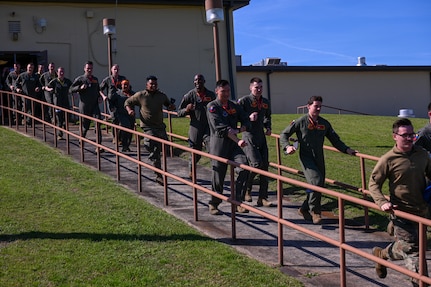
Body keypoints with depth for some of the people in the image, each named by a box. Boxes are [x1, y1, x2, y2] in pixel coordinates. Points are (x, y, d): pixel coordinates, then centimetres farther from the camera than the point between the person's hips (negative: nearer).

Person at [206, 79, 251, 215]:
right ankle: (213, 205, 20)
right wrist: (238, 141, -25)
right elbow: (221, 127, -17)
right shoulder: (212, 107, -5)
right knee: (218, 175, 0)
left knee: (243, 168, -15)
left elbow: (247, 123, 11)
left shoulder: (235, 106, 13)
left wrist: (238, 130, -12)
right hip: (218, 144, -4)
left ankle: (237, 202, -8)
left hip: (233, 144, 4)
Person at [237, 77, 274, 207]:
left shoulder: (266, 102, 13)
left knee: (265, 166, 3)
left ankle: (262, 198, 8)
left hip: (261, 137, 6)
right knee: (256, 163, -16)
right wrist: (249, 118, -21)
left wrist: (268, 128, 11)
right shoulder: (244, 101, -7)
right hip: (248, 137, -6)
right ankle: (246, 190, 8)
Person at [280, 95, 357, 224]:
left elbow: (335, 139, 15)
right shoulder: (301, 122, -6)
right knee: (316, 181, -23)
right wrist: (287, 146, -20)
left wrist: (346, 149, 2)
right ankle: (315, 211, -6)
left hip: (319, 158, 6)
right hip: (306, 157, -6)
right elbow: (284, 134, -2)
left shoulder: (324, 123, 8)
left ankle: (304, 209, 29)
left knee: (319, 186, 9)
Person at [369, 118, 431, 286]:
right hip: (401, 213, -6)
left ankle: (382, 254, 44)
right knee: (412, 251, -2)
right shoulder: (388, 160, -14)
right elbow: (374, 183, -8)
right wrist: (382, 202, -23)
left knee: (405, 247, 21)